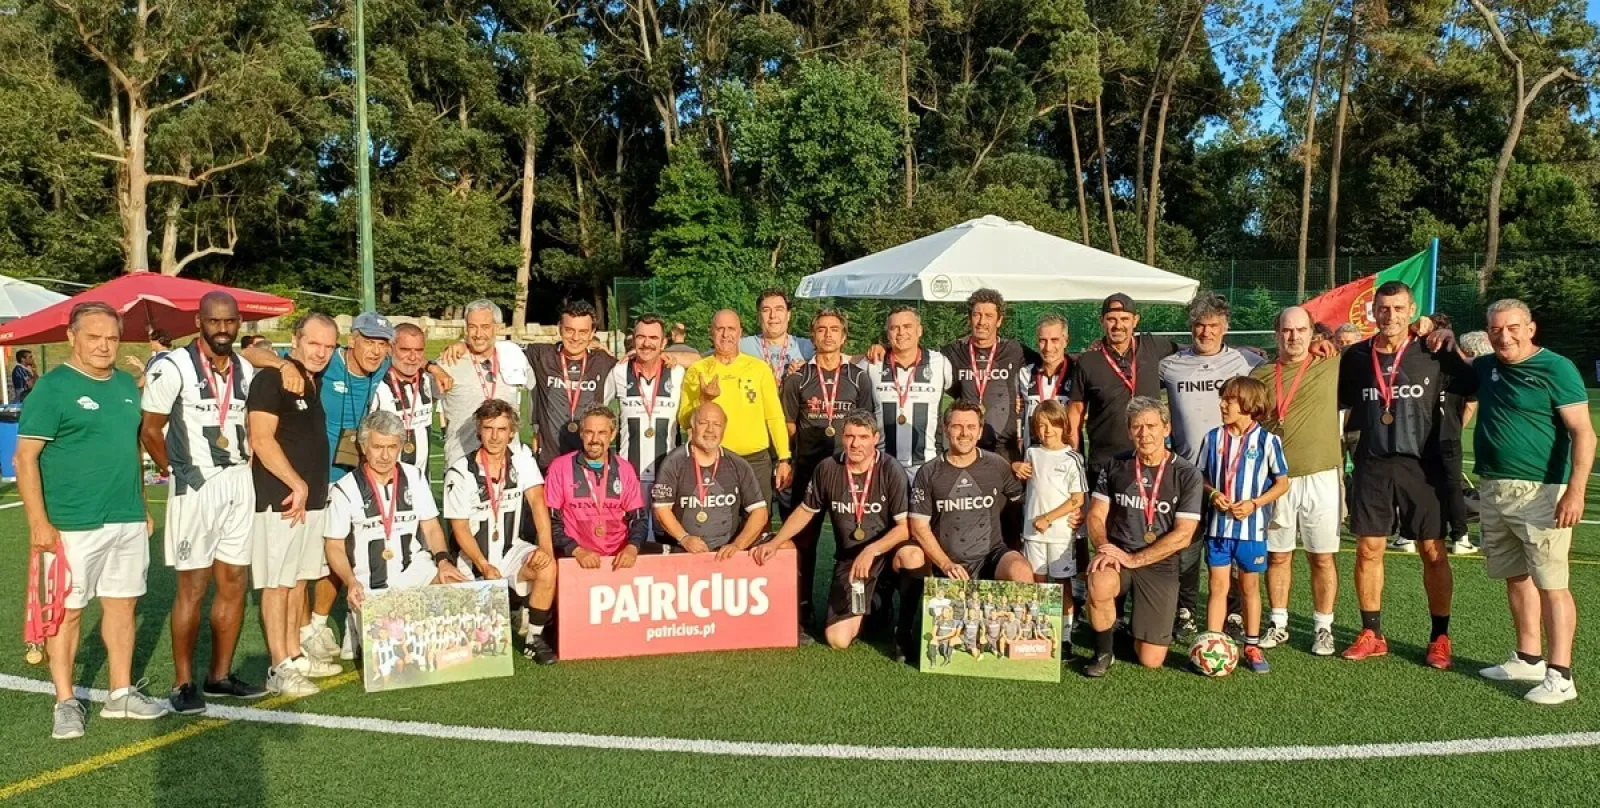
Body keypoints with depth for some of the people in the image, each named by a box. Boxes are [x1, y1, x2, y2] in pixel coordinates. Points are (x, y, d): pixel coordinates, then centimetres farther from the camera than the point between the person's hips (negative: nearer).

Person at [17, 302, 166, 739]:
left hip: (129, 522, 6)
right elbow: (25, 457, -11)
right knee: (68, 611, 4)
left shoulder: (127, 384, 11)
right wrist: (38, 521, -17)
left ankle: (121, 694, 22)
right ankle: (66, 703, 16)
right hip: (73, 524, -6)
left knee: (122, 604, 12)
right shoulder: (53, 387, -8)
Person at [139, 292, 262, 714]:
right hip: (196, 486, -6)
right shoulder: (173, 368, -11)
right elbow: (150, 430, -5)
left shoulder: (246, 370, 8)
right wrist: (182, 474, 0)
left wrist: (245, 464, 7)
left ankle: (220, 675, 21)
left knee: (234, 583, 9)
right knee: (193, 586, -2)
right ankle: (183, 683, 10)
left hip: (240, 482, 6)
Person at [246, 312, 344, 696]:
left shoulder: (315, 382, 14)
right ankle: (279, 669, 1)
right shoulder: (271, 379, -11)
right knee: (276, 583, -3)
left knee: (299, 579, 14)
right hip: (281, 500, -8)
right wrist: (297, 485, -15)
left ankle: (295, 656, 22)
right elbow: (261, 440, -17)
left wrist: (313, 488, 13)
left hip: (313, 499, 8)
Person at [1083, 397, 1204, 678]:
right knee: (1099, 587, -37)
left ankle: (1140, 627, 33)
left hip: (1159, 565, -1)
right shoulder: (1116, 466, 3)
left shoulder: (1187, 475, -5)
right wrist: (1103, 548, -17)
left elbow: (1182, 535, -10)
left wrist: (1133, 559, -17)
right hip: (1116, 556, 1)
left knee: (1151, 660, -4)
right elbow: (1096, 515, 4)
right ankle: (1103, 653, -8)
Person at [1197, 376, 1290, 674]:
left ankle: (1252, 646, 22)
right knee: (1218, 585, 4)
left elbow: (1282, 482, -1)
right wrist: (1213, 494, -10)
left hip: (1251, 526, -2)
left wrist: (1254, 503, -14)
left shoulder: (1266, 441, -5)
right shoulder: (1214, 438, 3)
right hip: (1218, 524, 2)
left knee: (1250, 586, 10)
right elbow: (1201, 476, 11)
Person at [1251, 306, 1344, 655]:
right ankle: (1278, 624, 23)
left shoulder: (1332, 366, 2)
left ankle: (1323, 627, 17)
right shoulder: (1260, 375, 6)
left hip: (1320, 477, -1)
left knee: (1322, 557, 4)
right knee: (1277, 555, 10)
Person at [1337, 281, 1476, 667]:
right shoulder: (1355, 357, 5)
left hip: (1421, 466, -2)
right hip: (1372, 466, 2)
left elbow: (1475, 389, 6)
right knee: (1368, 550, 4)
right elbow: (1336, 402, 15)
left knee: (1433, 553, 2)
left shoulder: (1433, 355, -1)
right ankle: (1371, 634, 16)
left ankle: (1440, 637, 17)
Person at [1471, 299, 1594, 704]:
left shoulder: (1556, 369, -8)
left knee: (1550, 583, -7)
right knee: (1515, 577, 15)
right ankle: (1528, 659, 26)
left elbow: (1583, 432, -12)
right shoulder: (1485, 367, 10)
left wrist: (1576, 489, -22)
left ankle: (1559, 675, -3)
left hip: (1539, 492, -7)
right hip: (1493, 489, 7)